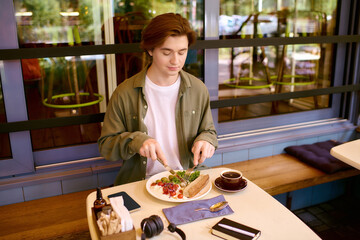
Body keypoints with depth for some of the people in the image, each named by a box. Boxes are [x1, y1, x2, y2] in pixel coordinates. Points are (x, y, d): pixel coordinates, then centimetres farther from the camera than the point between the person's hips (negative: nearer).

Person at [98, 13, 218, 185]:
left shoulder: (198, 89, 2)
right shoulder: (125, 93, -7)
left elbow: (208, 131, 15)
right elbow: (105, 145, -1)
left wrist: (206, 140, -8)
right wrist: (135, 141, -19)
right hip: (139, 183, -1)